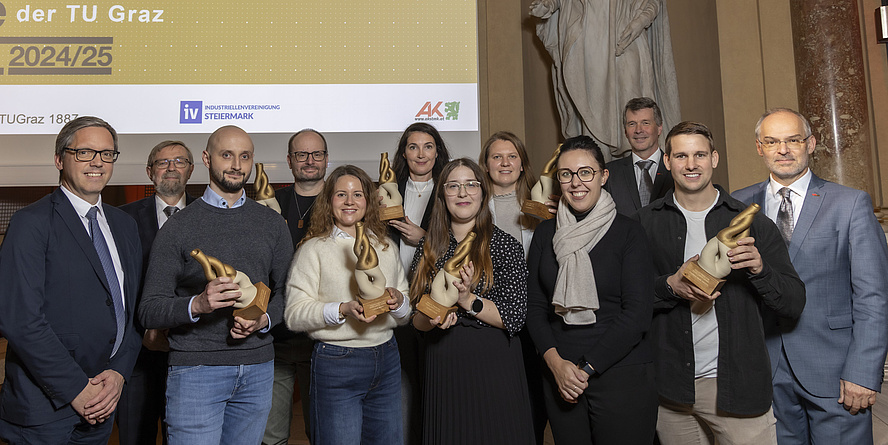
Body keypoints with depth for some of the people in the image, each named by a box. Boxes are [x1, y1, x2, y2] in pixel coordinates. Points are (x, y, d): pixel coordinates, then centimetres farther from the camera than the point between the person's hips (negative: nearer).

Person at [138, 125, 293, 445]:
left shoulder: (272, 223, 9)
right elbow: (149, 311, -4)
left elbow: (286, 289, 11)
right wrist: (197, 304, -23)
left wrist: (265, 318, -9)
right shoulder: (178, 227, -1)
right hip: (195, 368, -3)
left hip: (258, 368, 3)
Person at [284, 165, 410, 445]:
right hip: (336, 364, -4)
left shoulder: (387, 247, 11)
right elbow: (294, 314, -11)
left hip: (386, 359, 5)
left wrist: (398, 301, -9)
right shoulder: (314, 249, -3)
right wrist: (343, 310, -23)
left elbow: (406, 314, 14)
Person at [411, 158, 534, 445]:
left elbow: (515, 318, -9)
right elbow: (416, 320, 7)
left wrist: (468, 300, -21)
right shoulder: (429, 248, 6)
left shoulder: (505, 246, -4)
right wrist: (432, 318, -15)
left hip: (493, 365, -3)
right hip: (442, 366, 3)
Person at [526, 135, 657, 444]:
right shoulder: (545, 233, 6)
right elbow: (535, 307, 6)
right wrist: (556, 363, -8)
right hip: (558, 376, 3)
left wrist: (586, 368, -12)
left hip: (621, 374, -3)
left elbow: (637, 314, -10)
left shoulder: (627, 232, -4)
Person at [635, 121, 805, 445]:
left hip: (737, 383, -1)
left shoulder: (751, 222, 0)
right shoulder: (646, 222, 1)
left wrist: (759, 268, -19)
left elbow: (794, 305, -1)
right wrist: (671, 287, -18)